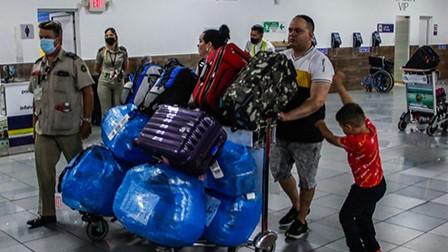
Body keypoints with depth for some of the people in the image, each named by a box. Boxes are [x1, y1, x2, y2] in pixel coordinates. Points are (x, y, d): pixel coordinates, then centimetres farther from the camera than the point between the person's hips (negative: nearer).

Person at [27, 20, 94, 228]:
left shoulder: (73, 62, -5)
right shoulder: (37, 66, 12)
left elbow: (88, 92, -6)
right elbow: (36, 98, 18)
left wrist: (86, 121, -10)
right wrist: (35, 125, 15)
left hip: (69, 130, -5)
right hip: (44, 131, 5)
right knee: (44, 172, 7)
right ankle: (46, 213, 19)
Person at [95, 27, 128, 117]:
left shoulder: (122, 51, 1)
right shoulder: (101, 51, -3)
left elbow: (126, 68, 15)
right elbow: (97, 69, 10)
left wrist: (122, 75, 10)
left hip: (119, 84, 2)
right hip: (105, 84, -2)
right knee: (106, 111, -1)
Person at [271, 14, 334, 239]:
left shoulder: (319, 62, -15)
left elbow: (317, 100, -24)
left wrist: (287, 116, -35)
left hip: (308, 134, -6)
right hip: (283, 131, 6)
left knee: (306, 179, 10)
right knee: (279, 171, 17)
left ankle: (301, 219, 32)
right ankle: (297, 206, 43)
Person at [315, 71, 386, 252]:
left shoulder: (357, 142, -34)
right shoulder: (369, 125, -14)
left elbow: (334, 140, -17)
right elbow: (351, 106, -3)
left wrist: (322, 127, 2)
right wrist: (339, 85, 1)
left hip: (366, 189, -8)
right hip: (379, 183, 8)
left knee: (346, 216, 10)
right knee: (364, 217, 25)